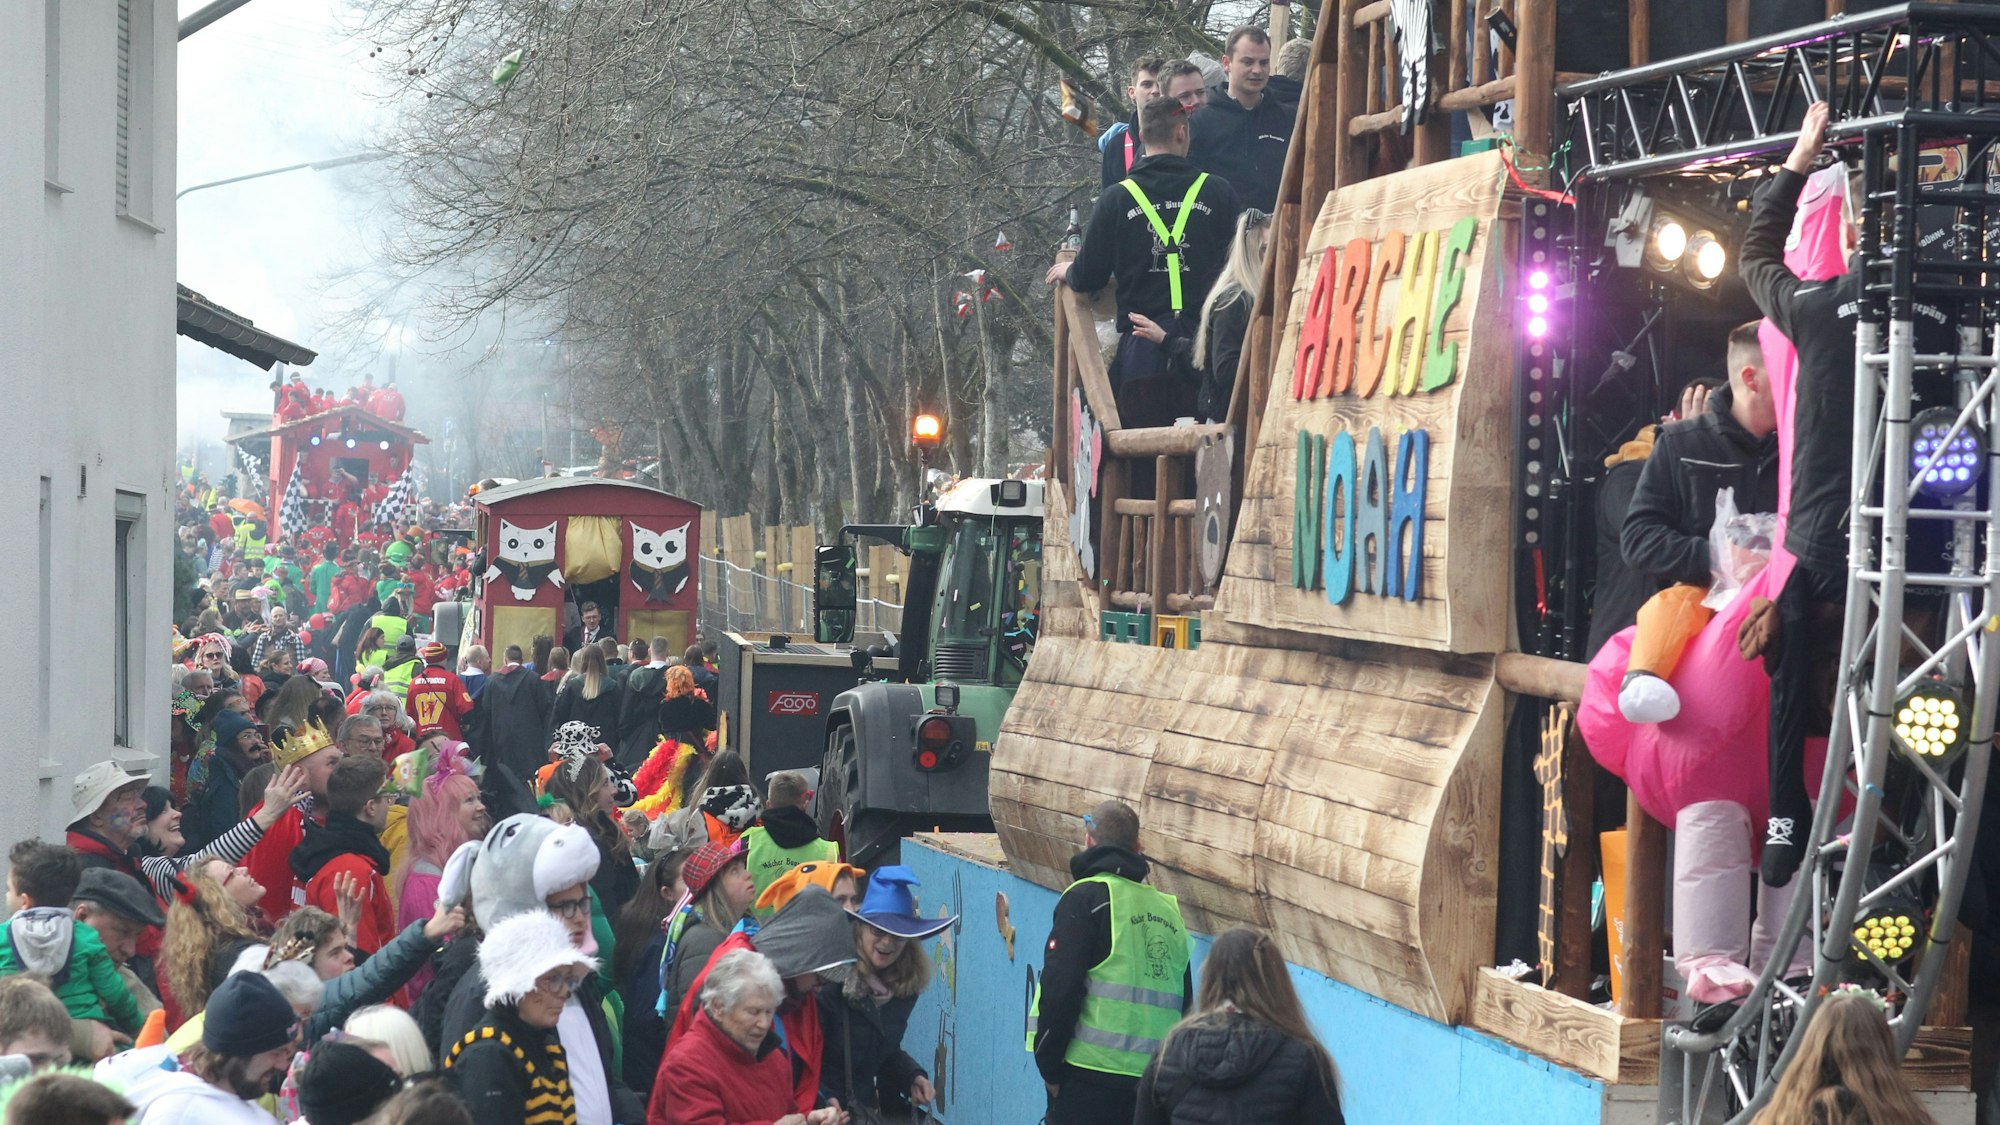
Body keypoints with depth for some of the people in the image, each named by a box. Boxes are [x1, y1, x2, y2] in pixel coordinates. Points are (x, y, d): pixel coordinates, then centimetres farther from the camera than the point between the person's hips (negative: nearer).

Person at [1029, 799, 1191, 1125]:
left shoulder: (1086, 897, -4)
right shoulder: (1169, 909, 16)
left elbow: (1059, 989, -11)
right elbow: (1184, 1003, 18)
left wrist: (1049, 1065, -3)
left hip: (1091, 1078, -6)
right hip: (1154, 1083, 6)